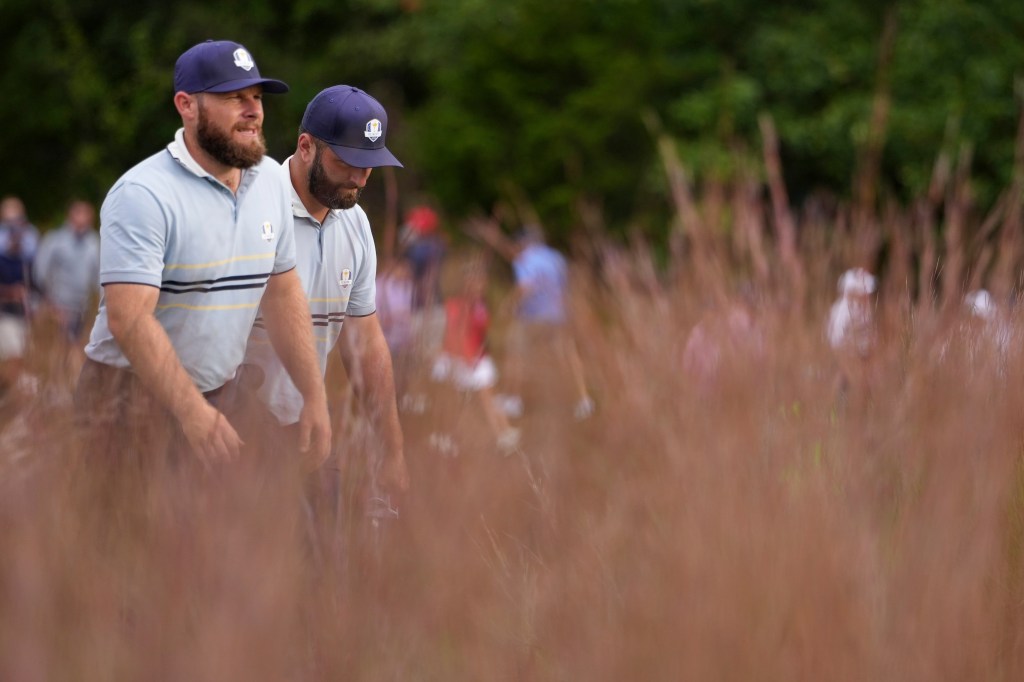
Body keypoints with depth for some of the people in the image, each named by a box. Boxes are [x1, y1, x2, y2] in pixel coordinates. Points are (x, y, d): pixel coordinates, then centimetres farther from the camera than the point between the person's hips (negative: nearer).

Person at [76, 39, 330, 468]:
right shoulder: (143, 195, -18)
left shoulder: (270, 180, 5)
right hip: (136, 395, -6)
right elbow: (128, 319, -26)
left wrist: (314, 397, 7)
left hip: (219, 396, 6)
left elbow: (282, 293, 13)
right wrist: (194, 415, -33)